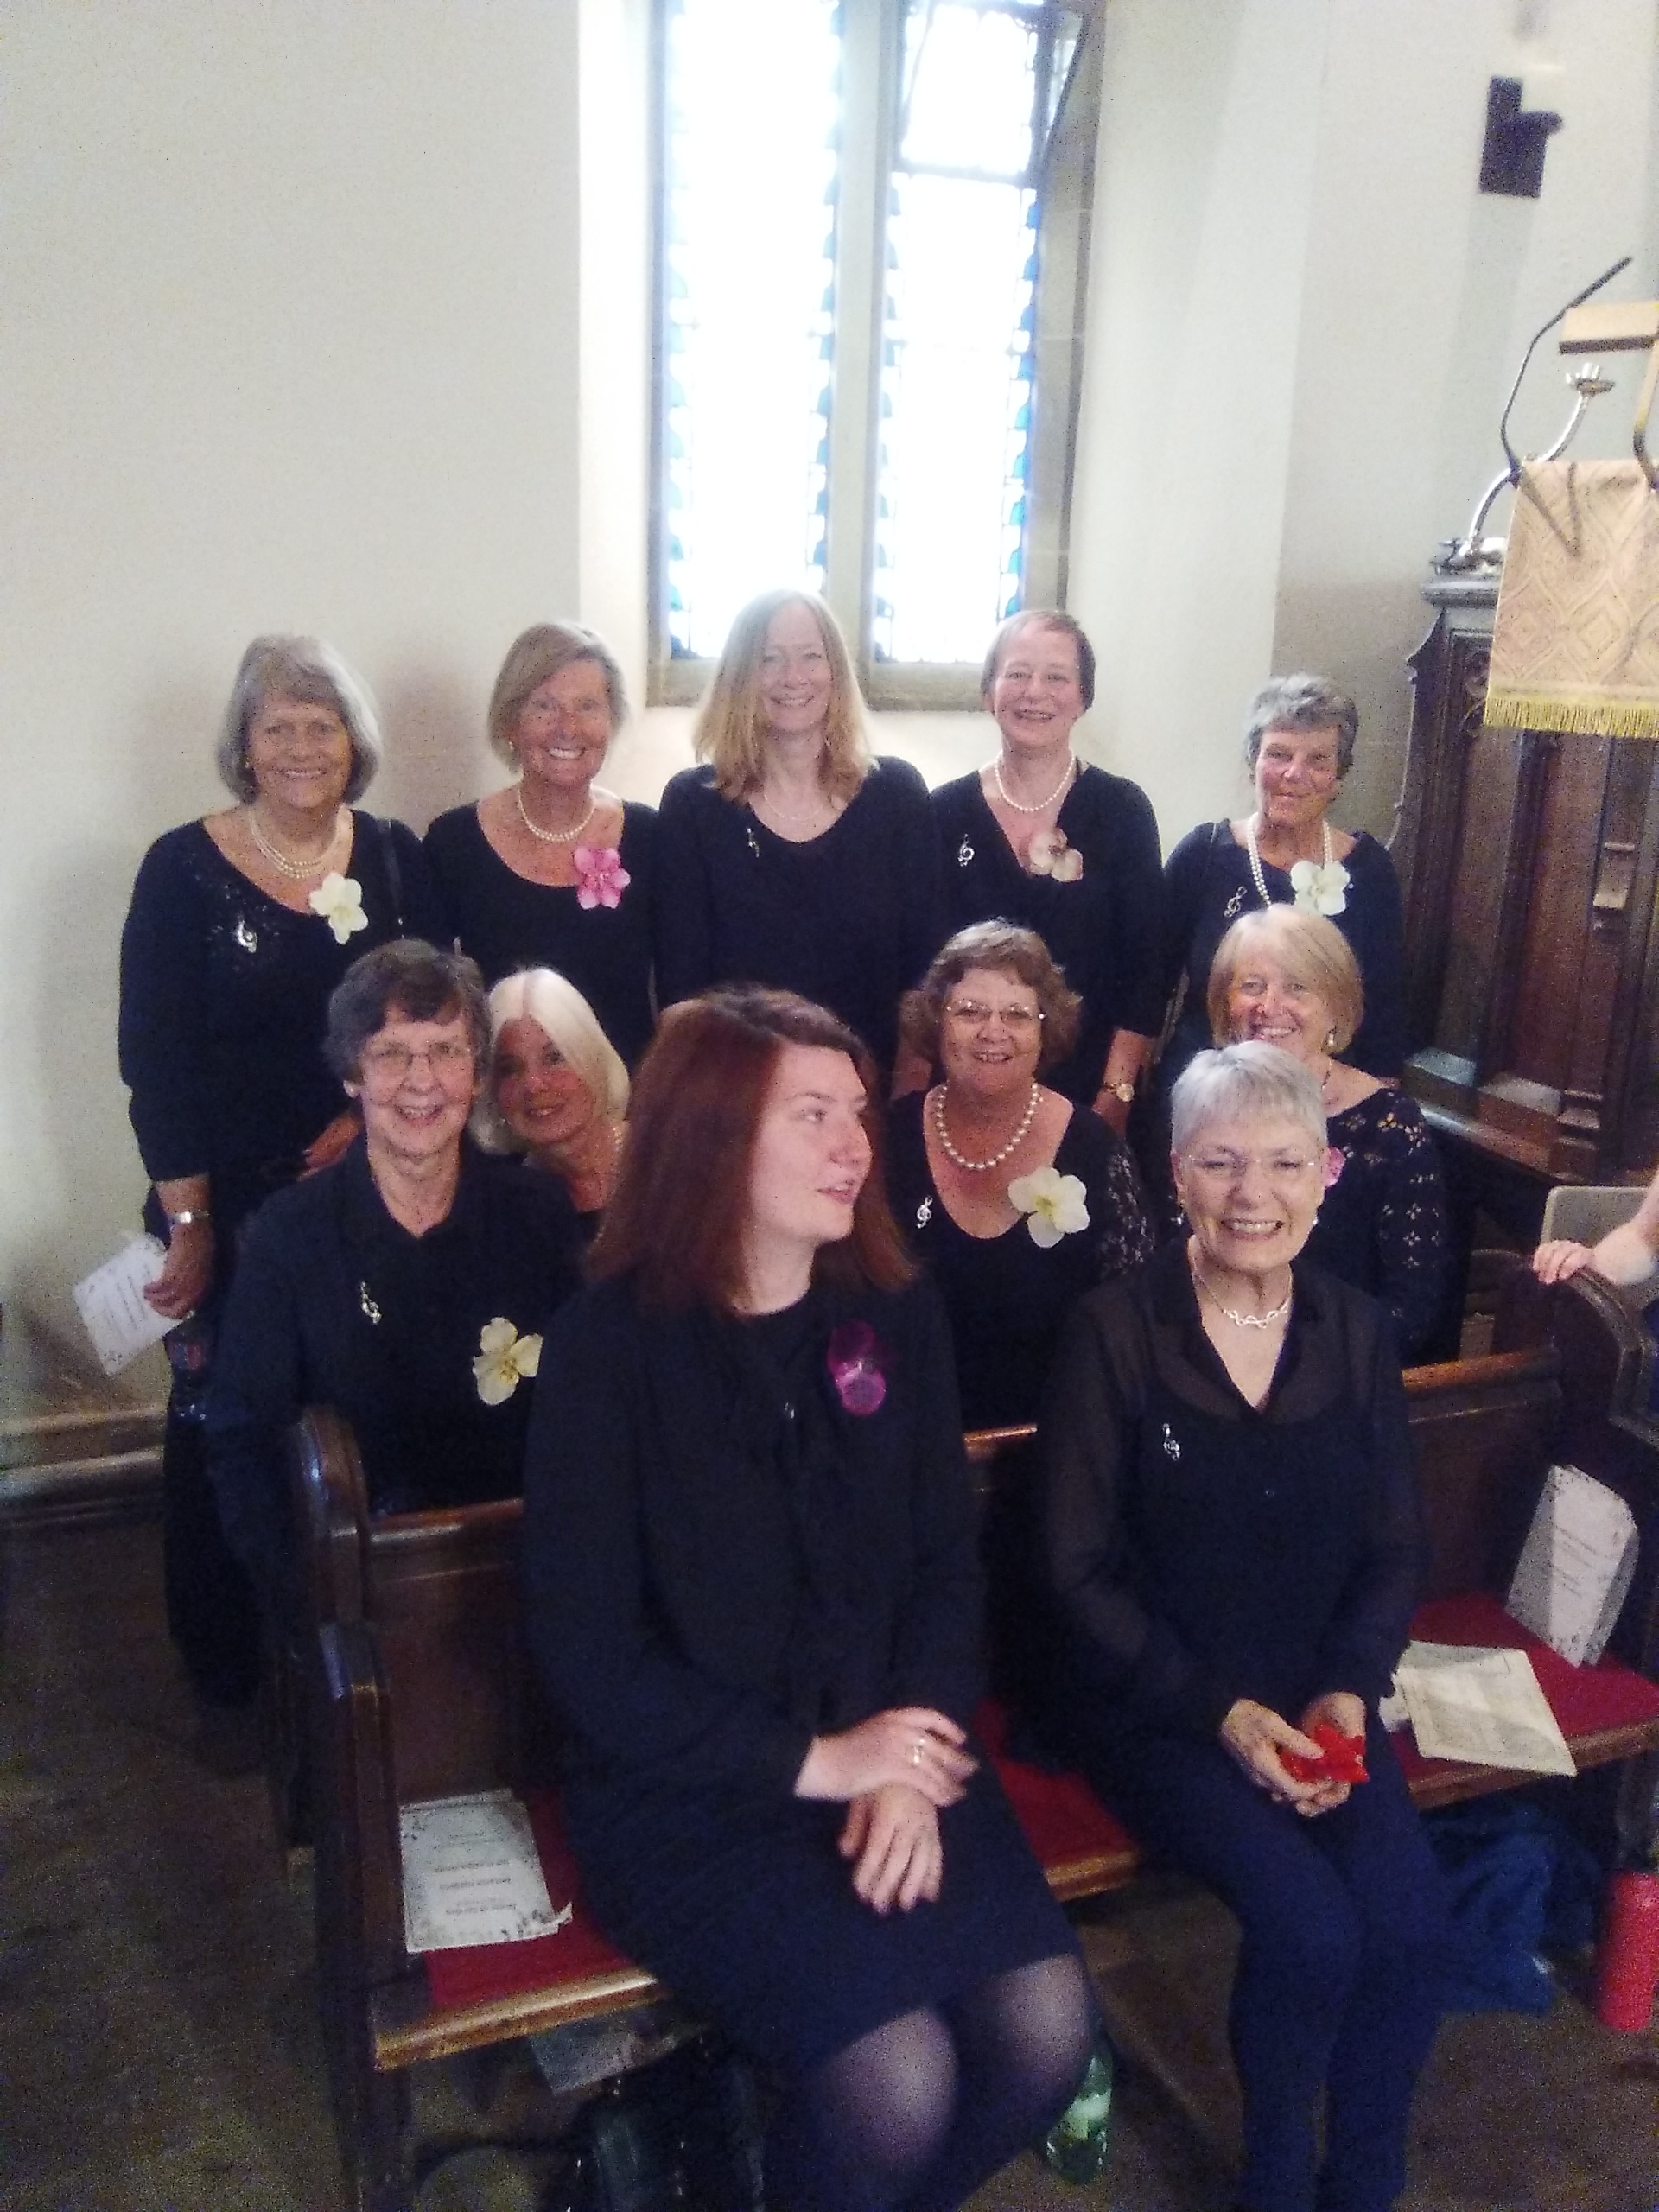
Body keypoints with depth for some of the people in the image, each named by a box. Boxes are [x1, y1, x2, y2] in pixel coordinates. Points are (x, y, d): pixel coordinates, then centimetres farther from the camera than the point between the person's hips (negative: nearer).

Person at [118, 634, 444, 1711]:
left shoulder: (395, 857, 4)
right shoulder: (184, 870, -5)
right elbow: (154, 1059, -7)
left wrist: (370, 1117, -10)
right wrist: (190, 1223, -10)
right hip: (232, 1206, -2)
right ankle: (228, 1665, 27)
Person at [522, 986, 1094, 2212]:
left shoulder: (899, 1315, 3)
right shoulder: (611, 1343, -11)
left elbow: (948, 1563, 4)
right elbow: (587, 1649, -11)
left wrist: (907, 1770, -11)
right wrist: (810, 1763, -13)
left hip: (889, 1747, 4)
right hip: (687, 1786, -4)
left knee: (1047, 2030, -15)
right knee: (895, 2078, -21)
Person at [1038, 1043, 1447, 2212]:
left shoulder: (1357, 1332, 2)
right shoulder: (1115, 1330, -11)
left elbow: (1395, 1548, 7)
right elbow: (1081, 1571, -9)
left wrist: (1347, 1693, -9)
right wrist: (1223, 1712, -15)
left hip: (1315, 1692, 4)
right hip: (1152, 1699, -4)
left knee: (1413, 1920, -17)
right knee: (1312, 1925, -20)